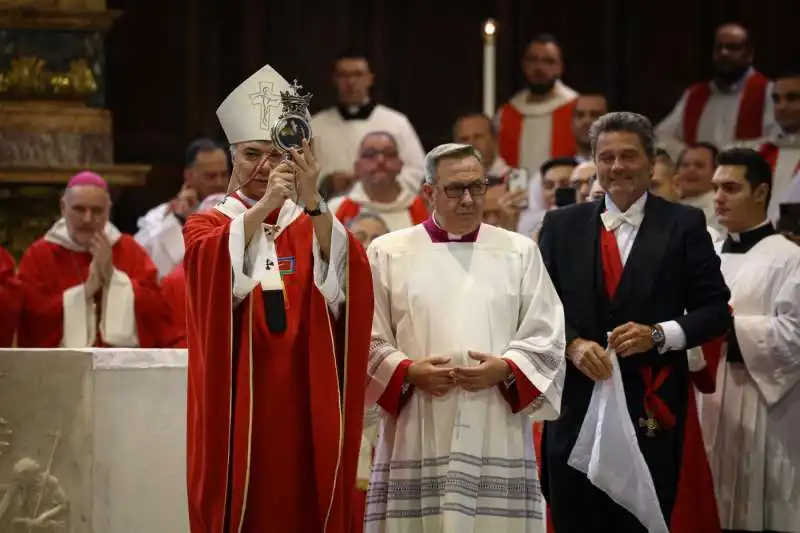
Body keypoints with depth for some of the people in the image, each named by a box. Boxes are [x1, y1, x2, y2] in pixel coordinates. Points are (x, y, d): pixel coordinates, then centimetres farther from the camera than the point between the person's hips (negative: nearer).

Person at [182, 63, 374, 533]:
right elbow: (214, 264, -18)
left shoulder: (313, 225, 11)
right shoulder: (208, 225, 7)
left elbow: (345, 269, -12)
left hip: (303, 402, 2)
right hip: (238, 403, -1)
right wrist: (265, 204, -30)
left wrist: (311, 201, -27)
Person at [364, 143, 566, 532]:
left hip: (497, 437, 1)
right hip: (417, 437, -1)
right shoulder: (388, 253, 8)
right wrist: (408, 372, -11)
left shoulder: (520, 252, 11)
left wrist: (506, 369, -10)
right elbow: (367, 340, 5)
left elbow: (546, 338, 7)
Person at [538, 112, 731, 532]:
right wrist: (572, 344, -11)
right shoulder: (561, 225, 10)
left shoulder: (684, 225, 4)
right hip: (576, 404, 2)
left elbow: (715, 310, 3)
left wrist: (659, 334, -13)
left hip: (652, 405, -2)